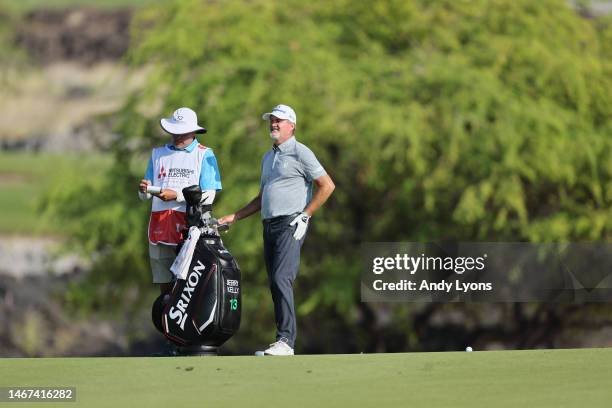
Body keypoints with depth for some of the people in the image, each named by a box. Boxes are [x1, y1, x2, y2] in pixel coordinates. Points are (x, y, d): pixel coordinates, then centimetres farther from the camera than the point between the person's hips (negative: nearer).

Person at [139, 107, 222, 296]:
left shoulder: (204, 155, 4)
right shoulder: (158, 153, 19)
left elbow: (208, 196, -6)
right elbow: (145, 196, 17)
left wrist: (176, 195, -14)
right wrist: (144, 190, -6)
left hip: (190, 226, -4)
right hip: (160, 223, 4)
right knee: (164, 286, 5)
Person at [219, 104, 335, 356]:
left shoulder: (299, 153, -3)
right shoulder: (268, 158, 23)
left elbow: (327, 186, -7)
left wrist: (305, 215, -10)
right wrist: (234, 217, 22)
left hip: (290, 224, -8)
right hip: (269, 226, 8)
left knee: (282, 280, -19)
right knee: (275, 285, 4)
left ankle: (286, 341, -23)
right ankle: (282, 342, 5)